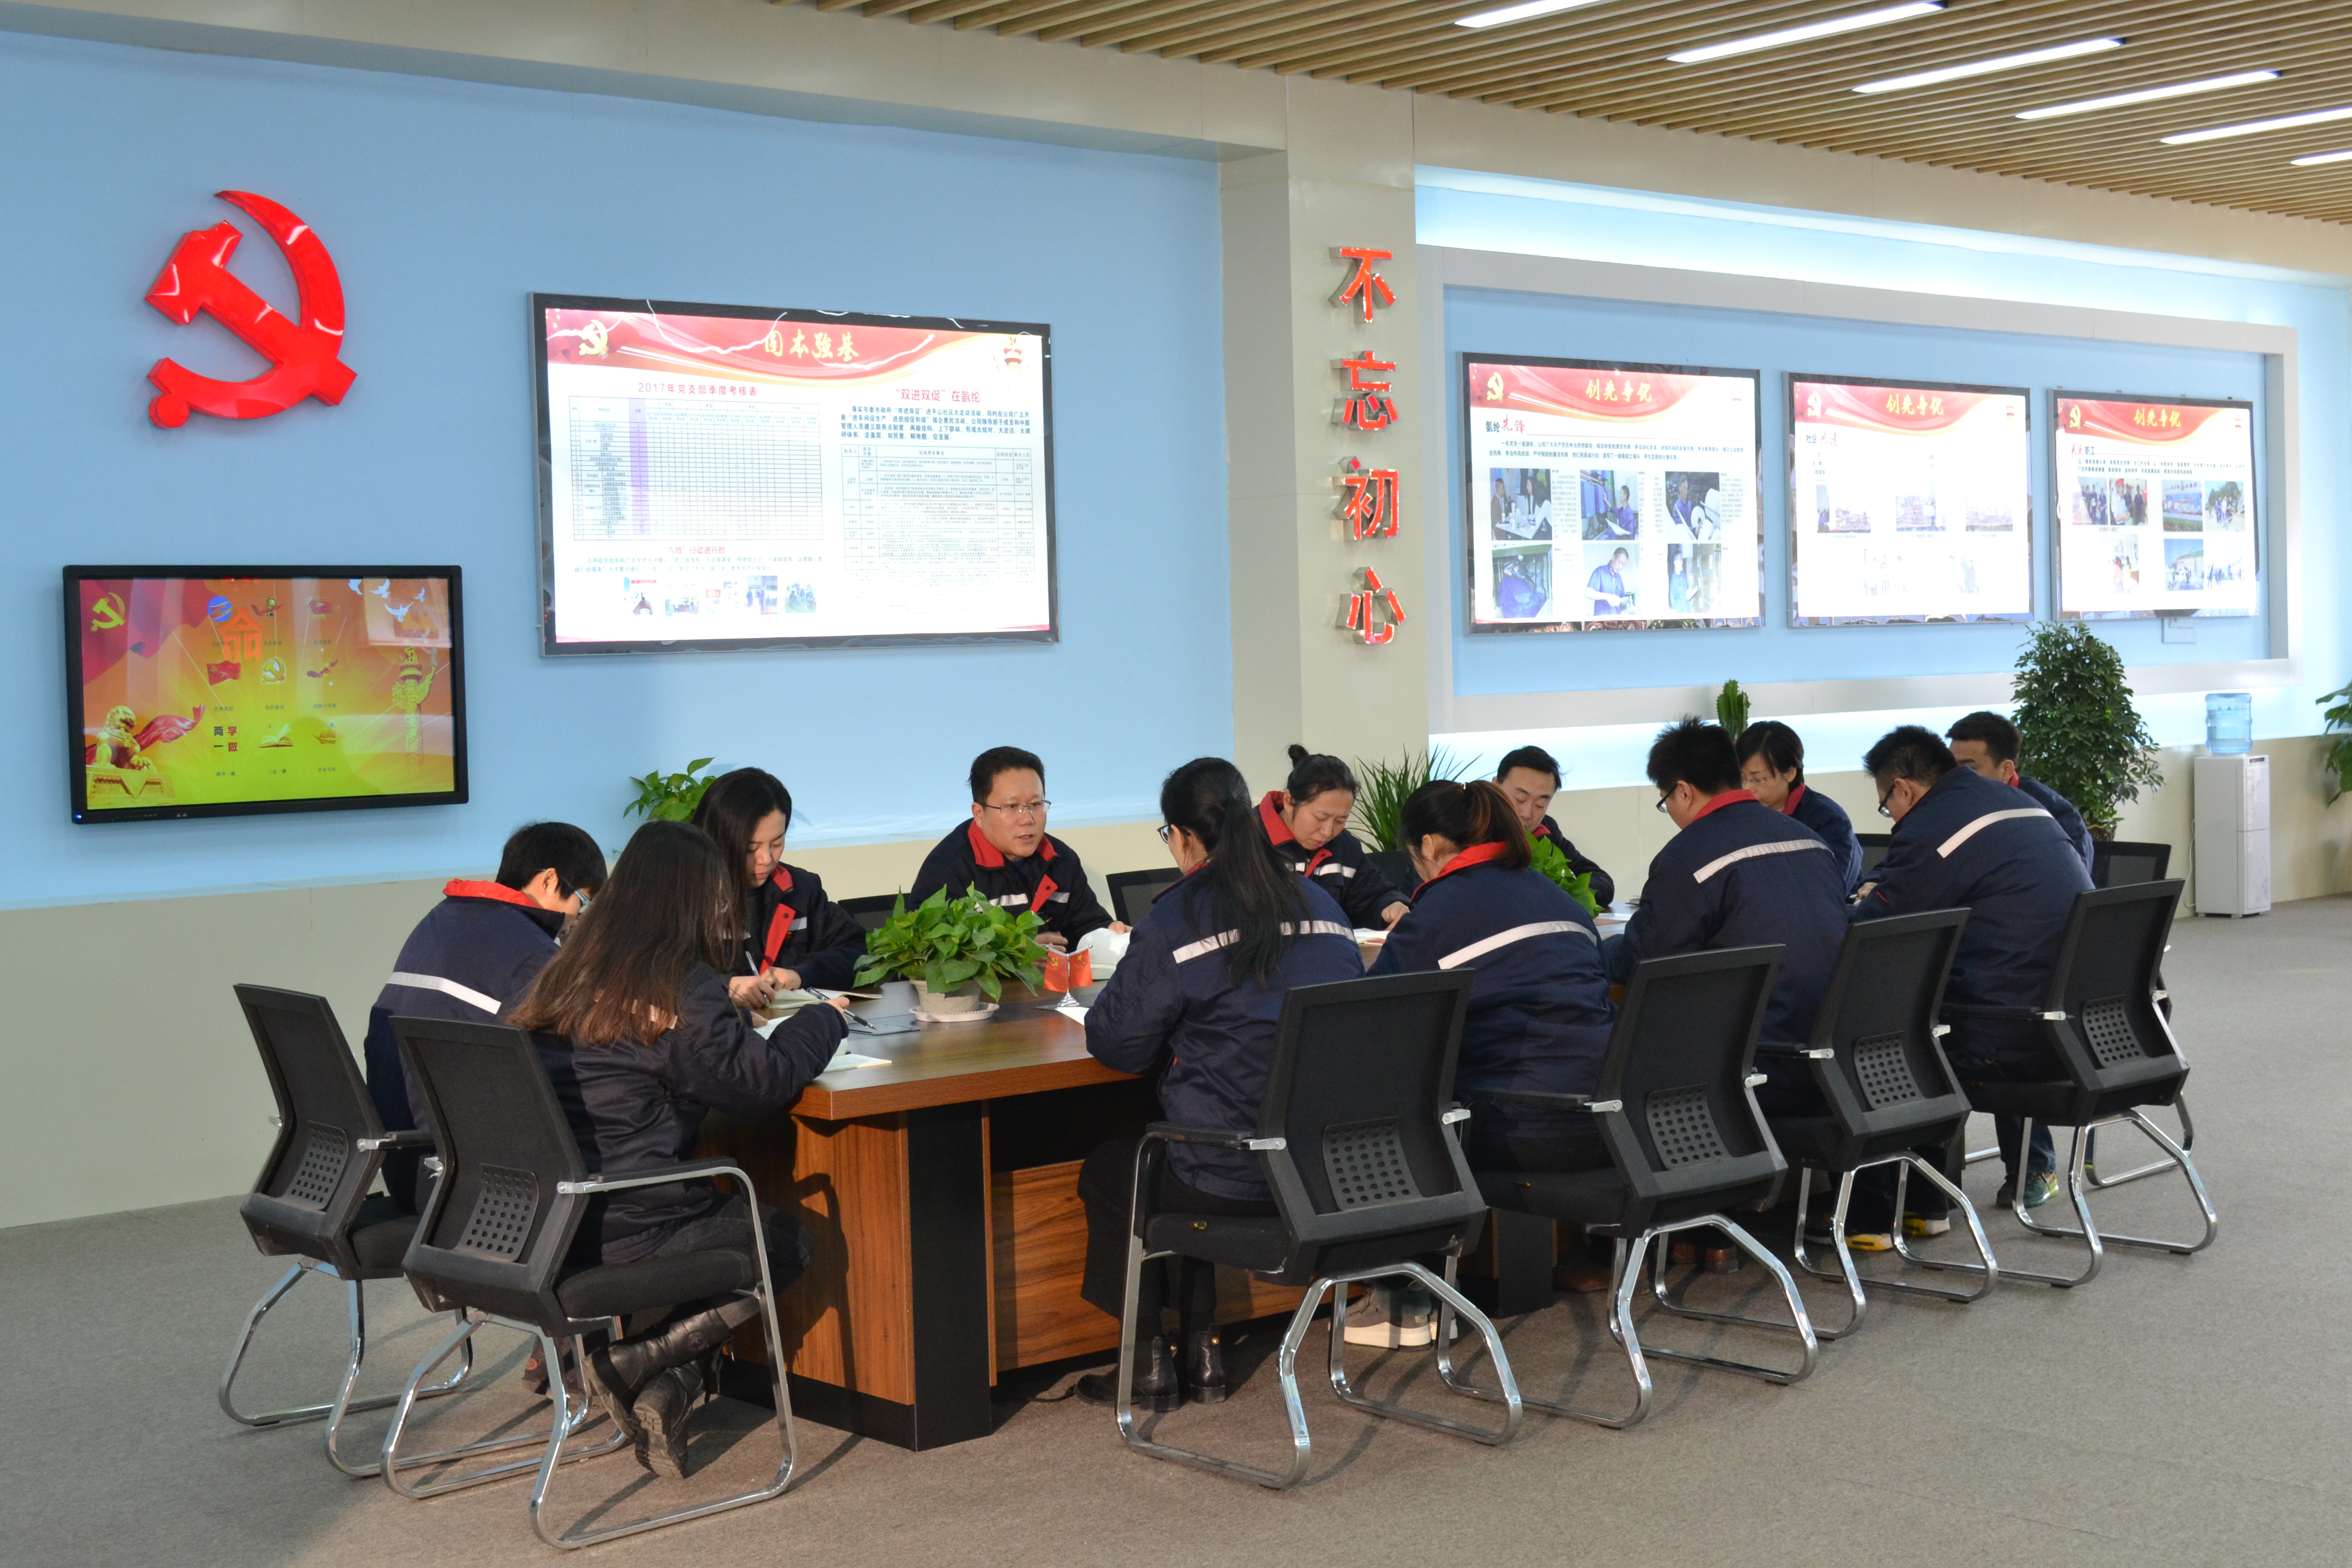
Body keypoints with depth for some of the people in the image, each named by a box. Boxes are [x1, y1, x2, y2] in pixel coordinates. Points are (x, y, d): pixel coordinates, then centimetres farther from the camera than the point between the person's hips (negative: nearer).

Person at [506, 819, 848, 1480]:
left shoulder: (568, 977, 11)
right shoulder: (681, 990, -12)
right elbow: (762, 1082, -12)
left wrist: (728, 1006, 29)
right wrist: (824, 1020, 4)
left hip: (543, 1225, 8)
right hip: (626, 1235, -8)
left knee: (742, 1218, 24)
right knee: (786, 1244, 14)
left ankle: (666, 1388, 7)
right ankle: (636, 1359, 0)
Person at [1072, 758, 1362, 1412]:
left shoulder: (1176, 920, -12)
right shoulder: (1318, 903, 6)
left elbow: (1116, 1045, -7)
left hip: (1231, 1179, -6)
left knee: (1105, 1174, 24)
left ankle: (1151, 1364, 27)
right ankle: (1201, 1354, 32)